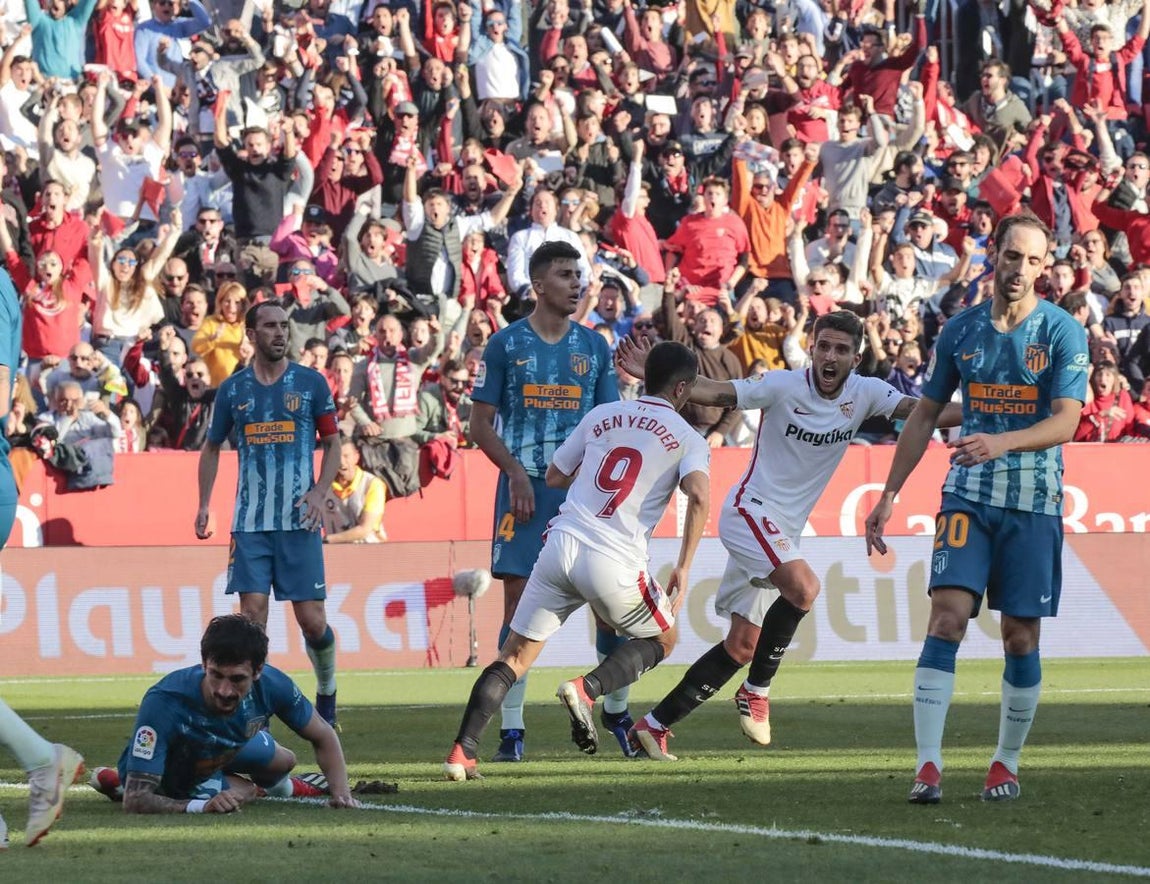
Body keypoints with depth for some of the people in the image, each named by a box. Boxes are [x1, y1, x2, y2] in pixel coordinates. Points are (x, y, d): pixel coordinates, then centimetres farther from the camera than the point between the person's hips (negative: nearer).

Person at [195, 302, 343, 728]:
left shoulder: (311, 383, 3)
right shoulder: (233, 389, 7)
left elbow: (332, 441, 9)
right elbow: (212, 447, 19)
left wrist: (319, 492, -6)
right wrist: (204, 504, 10)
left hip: (299, 519, -1)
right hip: (250, 522, 1)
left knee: (312, 621, -1)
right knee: (252, 614, -9)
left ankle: (327, 692, 26)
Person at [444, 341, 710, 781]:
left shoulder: (600, 415, 17)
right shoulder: (688, 439, 6)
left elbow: (554, 477, 25)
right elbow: (699, 497, -12)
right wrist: (683, 568, -7)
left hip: (561, 544, 3)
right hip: (614, 563, -3)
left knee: (513, 657, 9)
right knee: (662, 638, 23)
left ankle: (463, 750, -8)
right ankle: (587, 689, -3)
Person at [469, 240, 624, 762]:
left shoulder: (594, 347, 10)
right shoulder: (506, 345, 1)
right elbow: (481, 425, 1)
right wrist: (516, 473, -11)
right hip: (526, 487, -3)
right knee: (519, 605, -3)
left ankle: (616, 709, 16)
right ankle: (511, 728, 0)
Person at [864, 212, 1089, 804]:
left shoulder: (1062, 333, -4)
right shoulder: (961, 330, 6)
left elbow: (1065, 422, -14)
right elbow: (925, 416, 14)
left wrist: (1002, 443, -31)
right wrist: (889, 495, 12)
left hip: (1034, 501, -1)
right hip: (968, 493, 1)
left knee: (1021, 634, 2)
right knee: (947, 615, -13)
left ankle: (1006, 764, 18)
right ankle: (928, 766, -16)